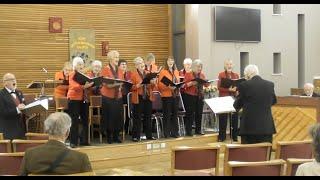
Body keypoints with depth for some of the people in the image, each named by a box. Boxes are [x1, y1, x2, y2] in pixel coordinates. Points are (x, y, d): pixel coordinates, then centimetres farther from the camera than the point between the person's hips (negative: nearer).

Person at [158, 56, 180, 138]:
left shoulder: (176, 71, 14)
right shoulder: (163, 72, -4)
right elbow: (160, 85, -9)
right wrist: (168, 87, -22)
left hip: (175, 95, 5)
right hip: (166, 96, -5)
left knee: (175, 114, 8)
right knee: (167, 115, -2)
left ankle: (174, 132, 15)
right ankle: (166, 133, 5)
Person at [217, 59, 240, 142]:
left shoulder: (236, 75, 11)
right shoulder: (221, 75, 0)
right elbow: (219, 87, -9)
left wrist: (235, 88, -16)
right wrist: (228, 89, -21)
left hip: (233, 98, 3)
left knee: (234, 117, 4)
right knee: (223, 118, 0)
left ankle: (234, 136, 14)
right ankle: (222, 136, 8)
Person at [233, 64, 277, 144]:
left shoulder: (244, 85, -8)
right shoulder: (270, 85, 3)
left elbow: (237, 106, 1)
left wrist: (238, 95, 19)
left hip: (249, 126, -3)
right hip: (267, 126, 4)